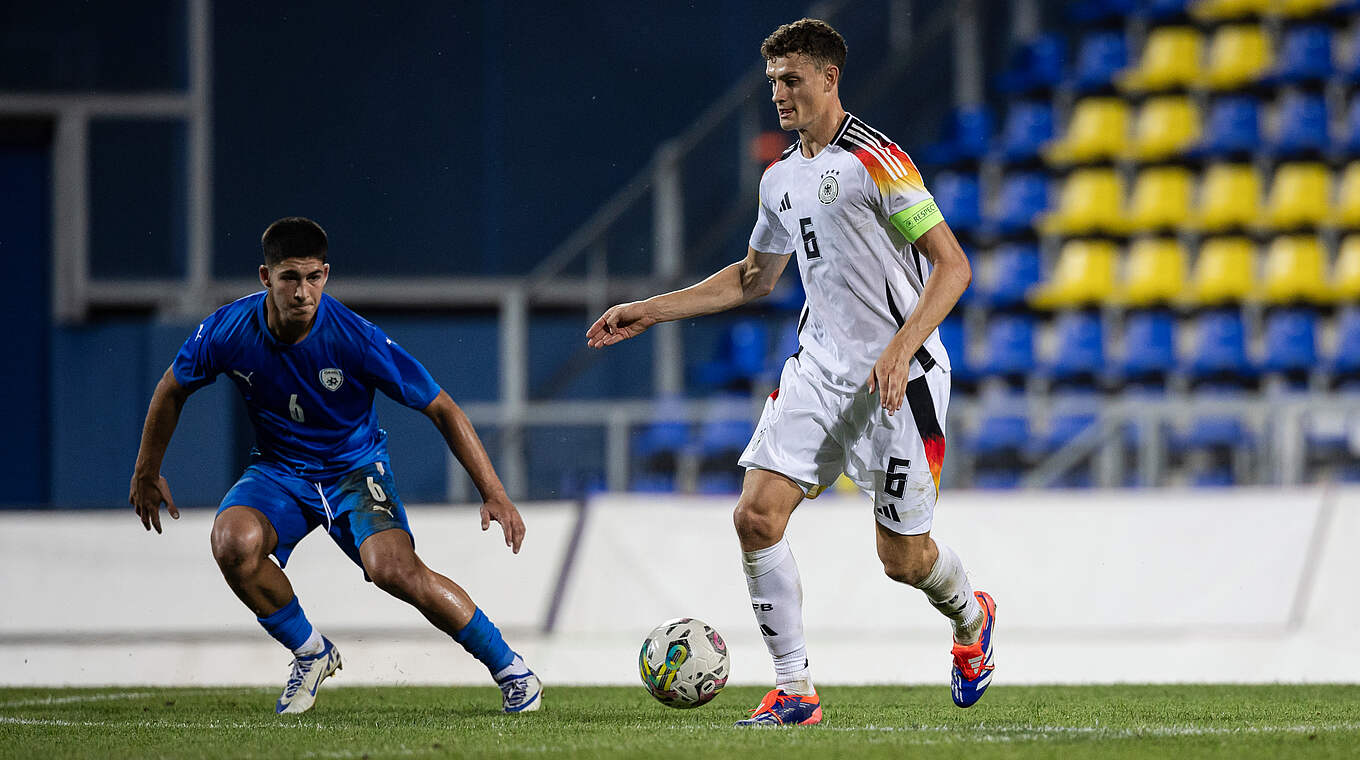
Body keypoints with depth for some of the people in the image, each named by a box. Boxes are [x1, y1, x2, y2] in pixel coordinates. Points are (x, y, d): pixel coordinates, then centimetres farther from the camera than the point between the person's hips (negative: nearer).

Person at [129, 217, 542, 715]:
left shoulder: (355, 338, -24)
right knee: (233, 541, -30)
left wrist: (493, 494, -19)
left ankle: (509, 669, -8)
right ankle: (310, 652, -3)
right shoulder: (227, 332, -17)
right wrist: (147, 474, 14)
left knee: (394, 568, -29)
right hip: (277, 470, 2)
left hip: (354, 469, -2)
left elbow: (441, 409, -15)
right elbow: (172, 390, 5)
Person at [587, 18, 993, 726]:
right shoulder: (780, 178, 11)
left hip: (899, 376, -7)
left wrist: (900, 349, -25)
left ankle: (971, 618, 35)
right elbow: (753, 277, 26)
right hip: (819, 369, 7)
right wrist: (648, 311, 21)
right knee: (756, 516, -10)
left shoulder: (873, 159, -13)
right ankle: (794, 691, -3)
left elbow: (952, 265, -14)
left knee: (903, 558, 0)